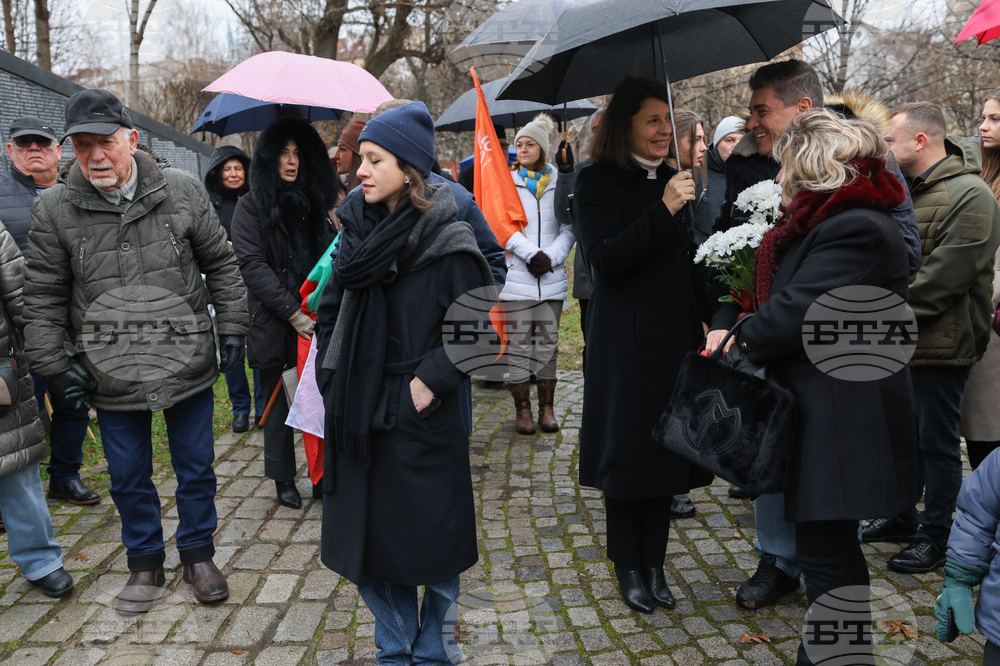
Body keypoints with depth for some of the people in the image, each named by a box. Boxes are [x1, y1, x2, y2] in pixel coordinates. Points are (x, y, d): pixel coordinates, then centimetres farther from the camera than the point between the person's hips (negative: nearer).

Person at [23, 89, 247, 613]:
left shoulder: (181, 190, -4)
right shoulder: (54, 209, -4)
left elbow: (220, 263, 6)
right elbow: (44, 297, 3)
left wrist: (231, 328, 4)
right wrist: (54, 366, 1)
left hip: (187, 364, 0)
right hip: (110, 374, 1)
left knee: (196, 467, 12)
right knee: (128, 477, 13)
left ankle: (198, 554, 34)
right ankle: (146, 564, 34)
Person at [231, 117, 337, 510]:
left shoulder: (317, 202, 12)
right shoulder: (251, 206, 2)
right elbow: (251, 265, -7)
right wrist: (292, 312, -14)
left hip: (319, 322, 2)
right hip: (274, 325, -2)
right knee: (278, 402, 7)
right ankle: (284, 479, 20)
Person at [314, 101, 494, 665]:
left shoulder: (448, 244, -11)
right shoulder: (358, 233, 6)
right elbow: (330, 312, 15)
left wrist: (432, 380, -16)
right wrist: (330, 374, 6)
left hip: (421, 419, -5)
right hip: (358, 414, 5)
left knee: (431, 544, 8)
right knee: (366, 544, 13)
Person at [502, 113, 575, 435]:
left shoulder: (559, 181, 8)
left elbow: (569, 227, 5)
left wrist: (551, 256, -10)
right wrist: (532, 253, -14)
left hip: (552, 277, 1)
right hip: (517, 276, -1)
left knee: (548, 343, 6)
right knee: (519, 345, -1)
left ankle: (547, 408, 15)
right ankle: (522, 409, 9)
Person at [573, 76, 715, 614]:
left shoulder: (673, 181, 12)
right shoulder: (597, 182, -6)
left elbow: (691, 262, 17)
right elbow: (604, 258, -18)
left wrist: (716, 317, 8)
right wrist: (662, 212, -24)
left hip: (676, 337, 6)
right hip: (625, 342, -5)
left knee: (665, 445, 10)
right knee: (627, 449, 3)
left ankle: (654, 565, 23)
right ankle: (628, 568, 20)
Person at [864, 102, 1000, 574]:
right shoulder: (903, 190, 12)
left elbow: (942, 278, -21)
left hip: (939, 344, -8)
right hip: (896, 341, 8)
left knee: (936, 441, 3)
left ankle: (935, 535, 17)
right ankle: (901, 517, 34)